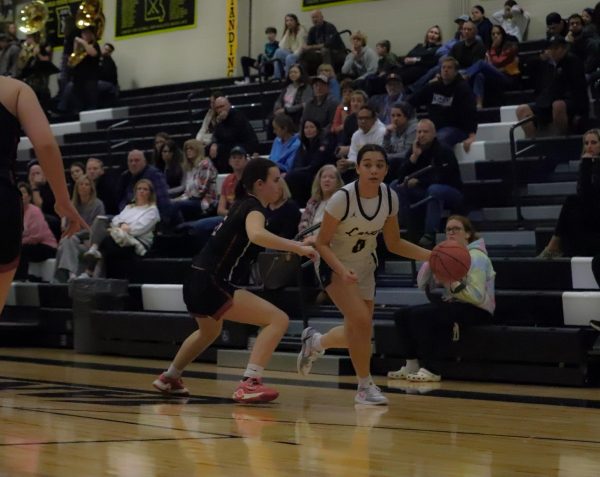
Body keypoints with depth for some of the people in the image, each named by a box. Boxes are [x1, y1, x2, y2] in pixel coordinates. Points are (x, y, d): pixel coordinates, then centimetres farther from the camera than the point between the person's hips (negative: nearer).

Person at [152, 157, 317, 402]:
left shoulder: (243, 204, 15)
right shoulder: (253, 207, -12)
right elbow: (257, 235, -36)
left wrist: (294, 245, 27)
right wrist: (297, 248, -37)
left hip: (197, 284, 10)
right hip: (211, 285, -10)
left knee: (209, 331, 39)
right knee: (278, 319, -16)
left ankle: (169, 378, 56)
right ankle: (249, 383, -26)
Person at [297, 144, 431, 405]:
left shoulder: (390, 197, -12)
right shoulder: (343, 198, -27)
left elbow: (394, 243, 1)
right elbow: (322, 243, -19)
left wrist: (430, 255, -11)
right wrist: (343, 270, -35)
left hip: (364, 266, 6)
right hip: (335, 265, -6)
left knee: (357, 334, 10)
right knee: (361, 320, -23)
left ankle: (315, 342, 41)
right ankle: (365, 386, -6)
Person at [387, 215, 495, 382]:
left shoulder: (476, 257, -11)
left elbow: (478, 296, -22)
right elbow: (422, 284, 8)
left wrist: (454, 284, -30)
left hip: (477, 311, -9)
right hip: (453, 304, 9)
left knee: (420, 315, -26)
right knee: (402, 315, -2)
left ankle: (430, 370, -24)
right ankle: (412, 365, 0)